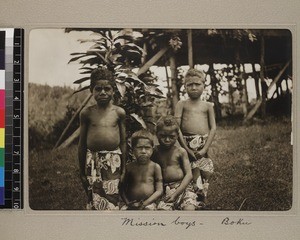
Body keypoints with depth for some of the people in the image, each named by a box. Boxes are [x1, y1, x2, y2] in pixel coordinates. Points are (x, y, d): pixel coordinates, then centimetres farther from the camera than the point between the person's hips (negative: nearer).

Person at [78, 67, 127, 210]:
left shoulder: (119, 112, 1)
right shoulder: (87, 113, 1)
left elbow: (123, 141, 7)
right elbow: (82, 143, 6)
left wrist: (123, 169, 7)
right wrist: (82, 171, 7)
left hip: (113, 160, 0)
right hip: (92, 159, 0)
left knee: (111, 198, 1)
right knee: (94, 199, 4)